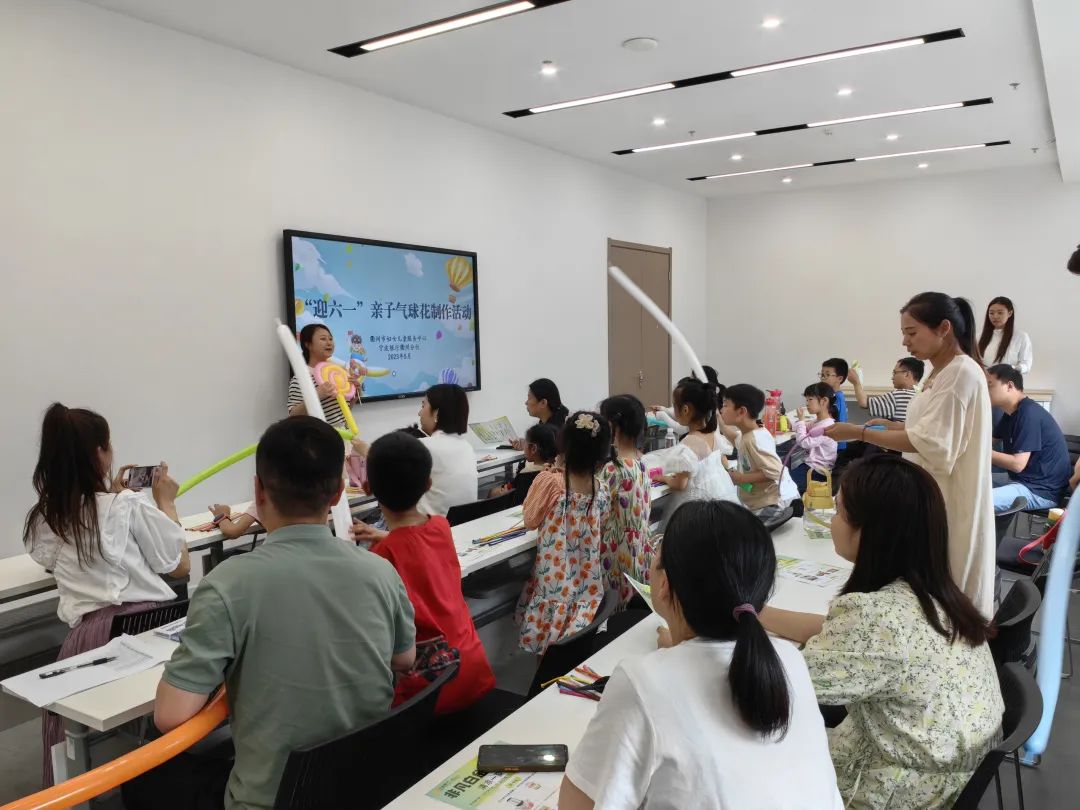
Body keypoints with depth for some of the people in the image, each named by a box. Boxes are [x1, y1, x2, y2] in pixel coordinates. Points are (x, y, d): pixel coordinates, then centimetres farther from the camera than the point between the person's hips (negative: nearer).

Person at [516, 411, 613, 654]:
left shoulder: (548, 482, -18)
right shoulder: (602, 493, -9)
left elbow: (529, 520, -2)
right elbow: (599, 538, 4)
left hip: (554, 586, -2)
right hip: (588, 587, 2)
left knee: (549, 654, 15)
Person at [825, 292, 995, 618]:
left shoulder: (962, 373, -18)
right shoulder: (944, 373, 13)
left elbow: (931, 442, -22)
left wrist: (859, 433, -22)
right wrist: (891, 426, 8)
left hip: (951, 502, -9)